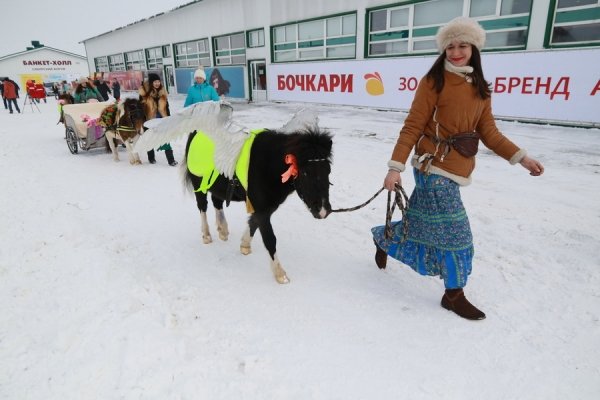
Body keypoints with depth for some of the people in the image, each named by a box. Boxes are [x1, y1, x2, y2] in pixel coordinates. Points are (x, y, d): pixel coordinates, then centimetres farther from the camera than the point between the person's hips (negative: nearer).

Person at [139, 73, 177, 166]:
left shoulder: (162, 92, 6)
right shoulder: (145, 92, -7)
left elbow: (166, 107, 13)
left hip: (162, 119, 2)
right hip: (149, 120, -2)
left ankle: (171, 159, -6)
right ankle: (151, 158, 28)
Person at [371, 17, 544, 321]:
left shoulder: (480, 88, 12)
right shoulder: (433, 82, -7)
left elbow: (488, 133, 11)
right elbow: (412, 127, -11)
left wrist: (520, 157, 2)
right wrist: (396, 167, -16)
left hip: (456, 169, 7)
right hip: (434, 168, -6)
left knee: (422, 221, 15)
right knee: (453, 230, -1)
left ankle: (384, 239, 43)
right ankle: (454, 294, 18)